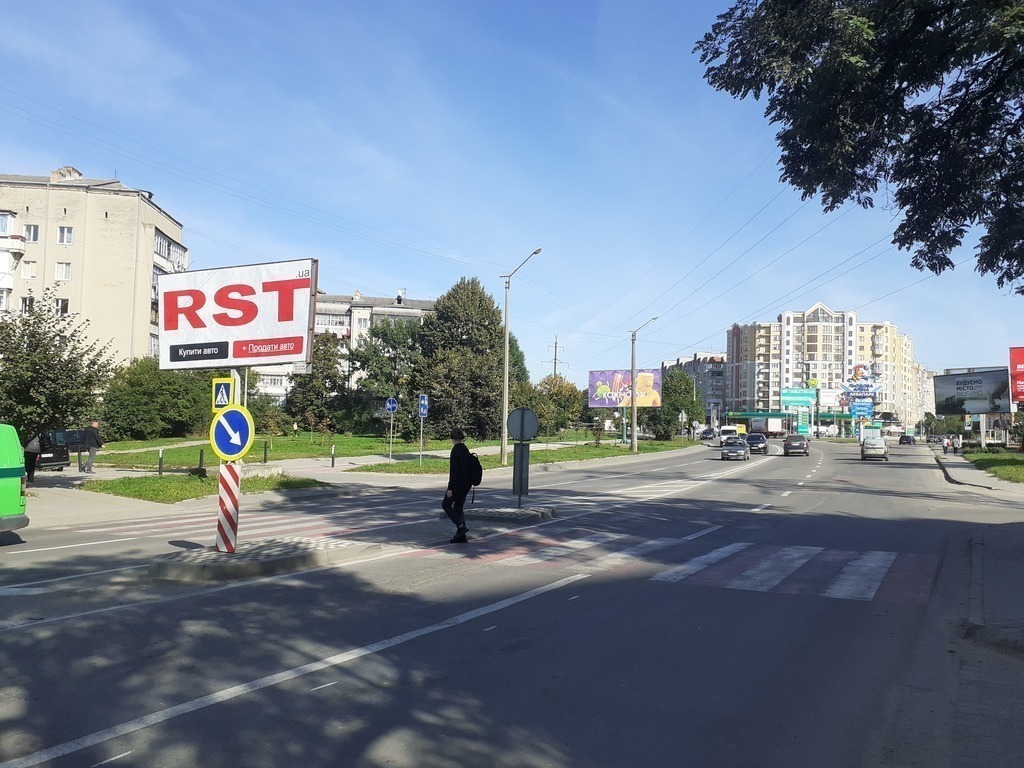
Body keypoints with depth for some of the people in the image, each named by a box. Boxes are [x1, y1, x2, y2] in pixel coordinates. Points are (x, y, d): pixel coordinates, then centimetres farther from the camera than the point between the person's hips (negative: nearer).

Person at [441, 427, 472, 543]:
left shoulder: (456, 450, -16)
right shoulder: (465, 449, 10)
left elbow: (453, 470, -19)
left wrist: (450, 488, -18)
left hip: (458, 484, -8)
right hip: (466, 483, 8)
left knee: (446, 504, 6)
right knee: (458, 508, 13)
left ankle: (461, 526, -6)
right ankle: (460, 536, 11)